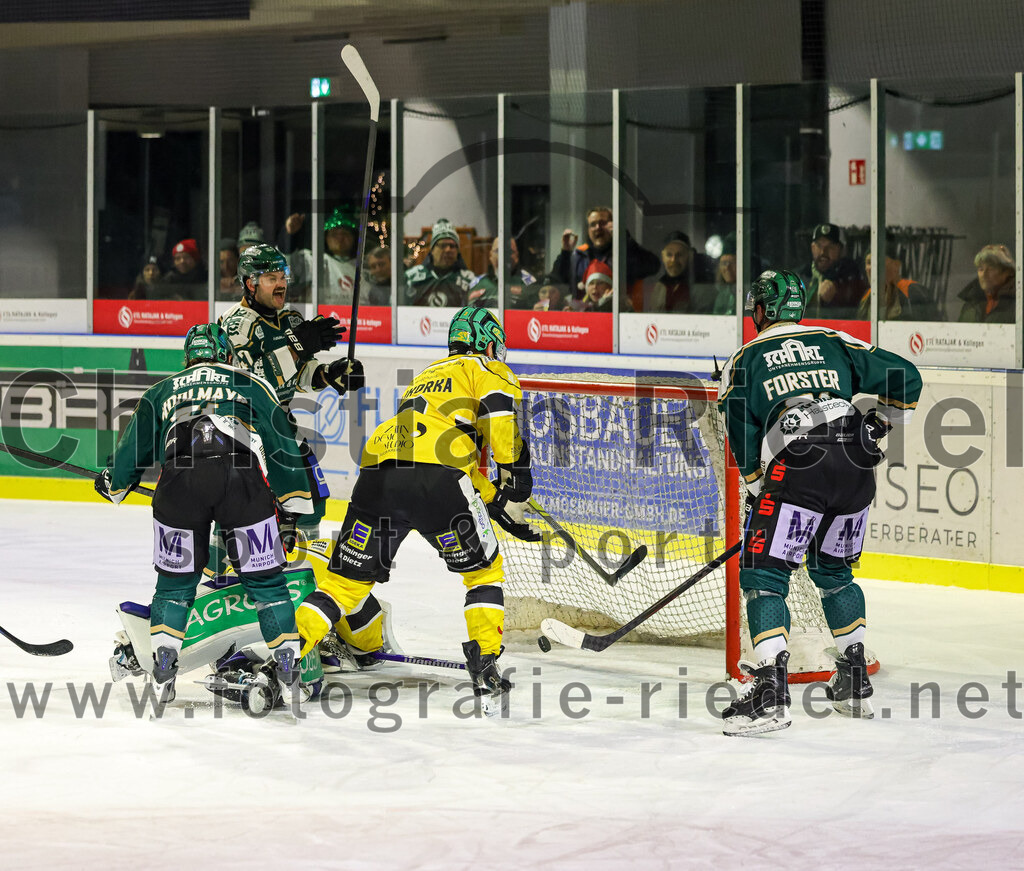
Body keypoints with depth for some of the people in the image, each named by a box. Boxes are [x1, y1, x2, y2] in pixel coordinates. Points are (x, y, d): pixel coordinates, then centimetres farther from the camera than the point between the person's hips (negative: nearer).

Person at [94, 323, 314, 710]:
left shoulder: (162, 391, 32)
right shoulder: (253, 386, 28)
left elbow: (135, 445, 37)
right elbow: (282, 446, 20)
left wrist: (113, 482, 56)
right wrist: (297, 503, 22)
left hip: (179, 479, 1)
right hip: (242, 475, -1)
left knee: (176, 577, 18)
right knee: (264, 577, 9)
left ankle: (163, 666, 11)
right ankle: (288, 665, 5)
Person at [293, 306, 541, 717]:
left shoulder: (427, 375, 39)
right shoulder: (487, 370, 18)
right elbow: (499, 412, -6)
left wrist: (497, 505, 33)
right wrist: (515, 473, 0)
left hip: (376, 473, 5)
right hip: (434, 477, -5)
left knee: (349, 578, 13)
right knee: (483, 569, 14)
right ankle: (485, 671, 4)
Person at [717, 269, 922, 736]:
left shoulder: (744, 361, 14)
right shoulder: (835, 344, 21)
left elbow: (743, 440, 9)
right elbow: (906, 378, 18)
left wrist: (758, 489, 21)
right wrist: (879, 424, 33)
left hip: (797, 469, -5)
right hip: (857, 469, 5)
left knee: (763, 575, -1)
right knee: (832, 571, 24)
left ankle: (770, 691, -17)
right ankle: (855, 682, 29)